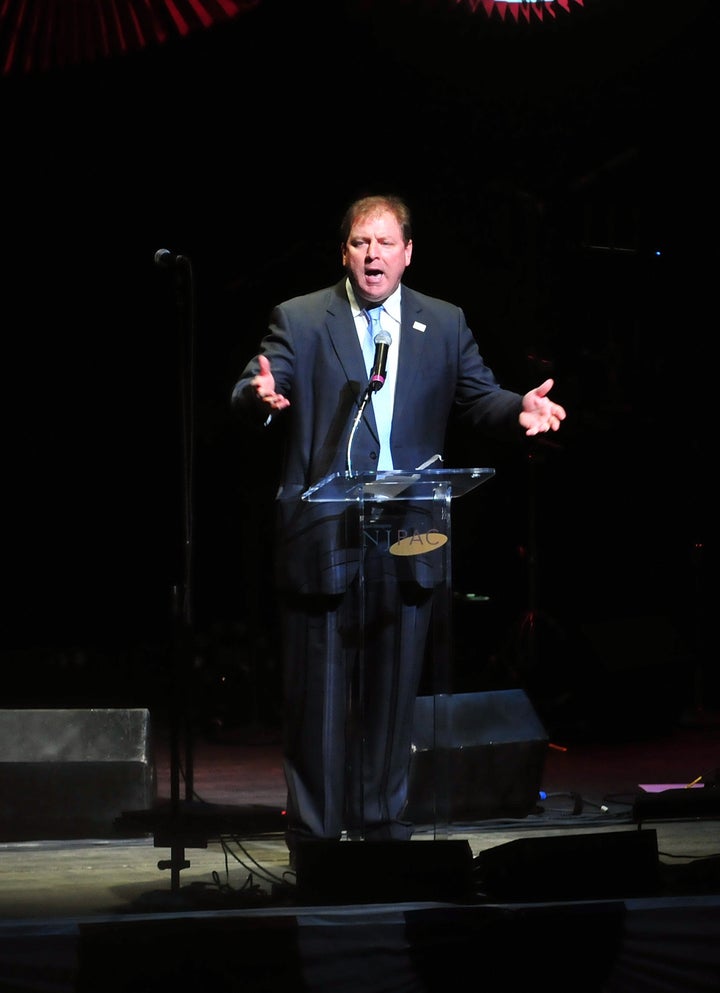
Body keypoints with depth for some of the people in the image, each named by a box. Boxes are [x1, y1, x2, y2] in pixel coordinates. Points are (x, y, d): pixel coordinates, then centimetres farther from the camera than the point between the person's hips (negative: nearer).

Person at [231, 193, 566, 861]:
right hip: (321, 539, -2)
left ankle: (383, 825, 20)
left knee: (394, 686, 9)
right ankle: (314, 833, 11)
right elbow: (252, 395, -8)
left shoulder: (444, 325, 10)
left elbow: (478, 400, 7)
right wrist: (262, 395, -32)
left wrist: (520, 411, -15)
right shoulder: (299, 320, 2)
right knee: (317, 691, 2)